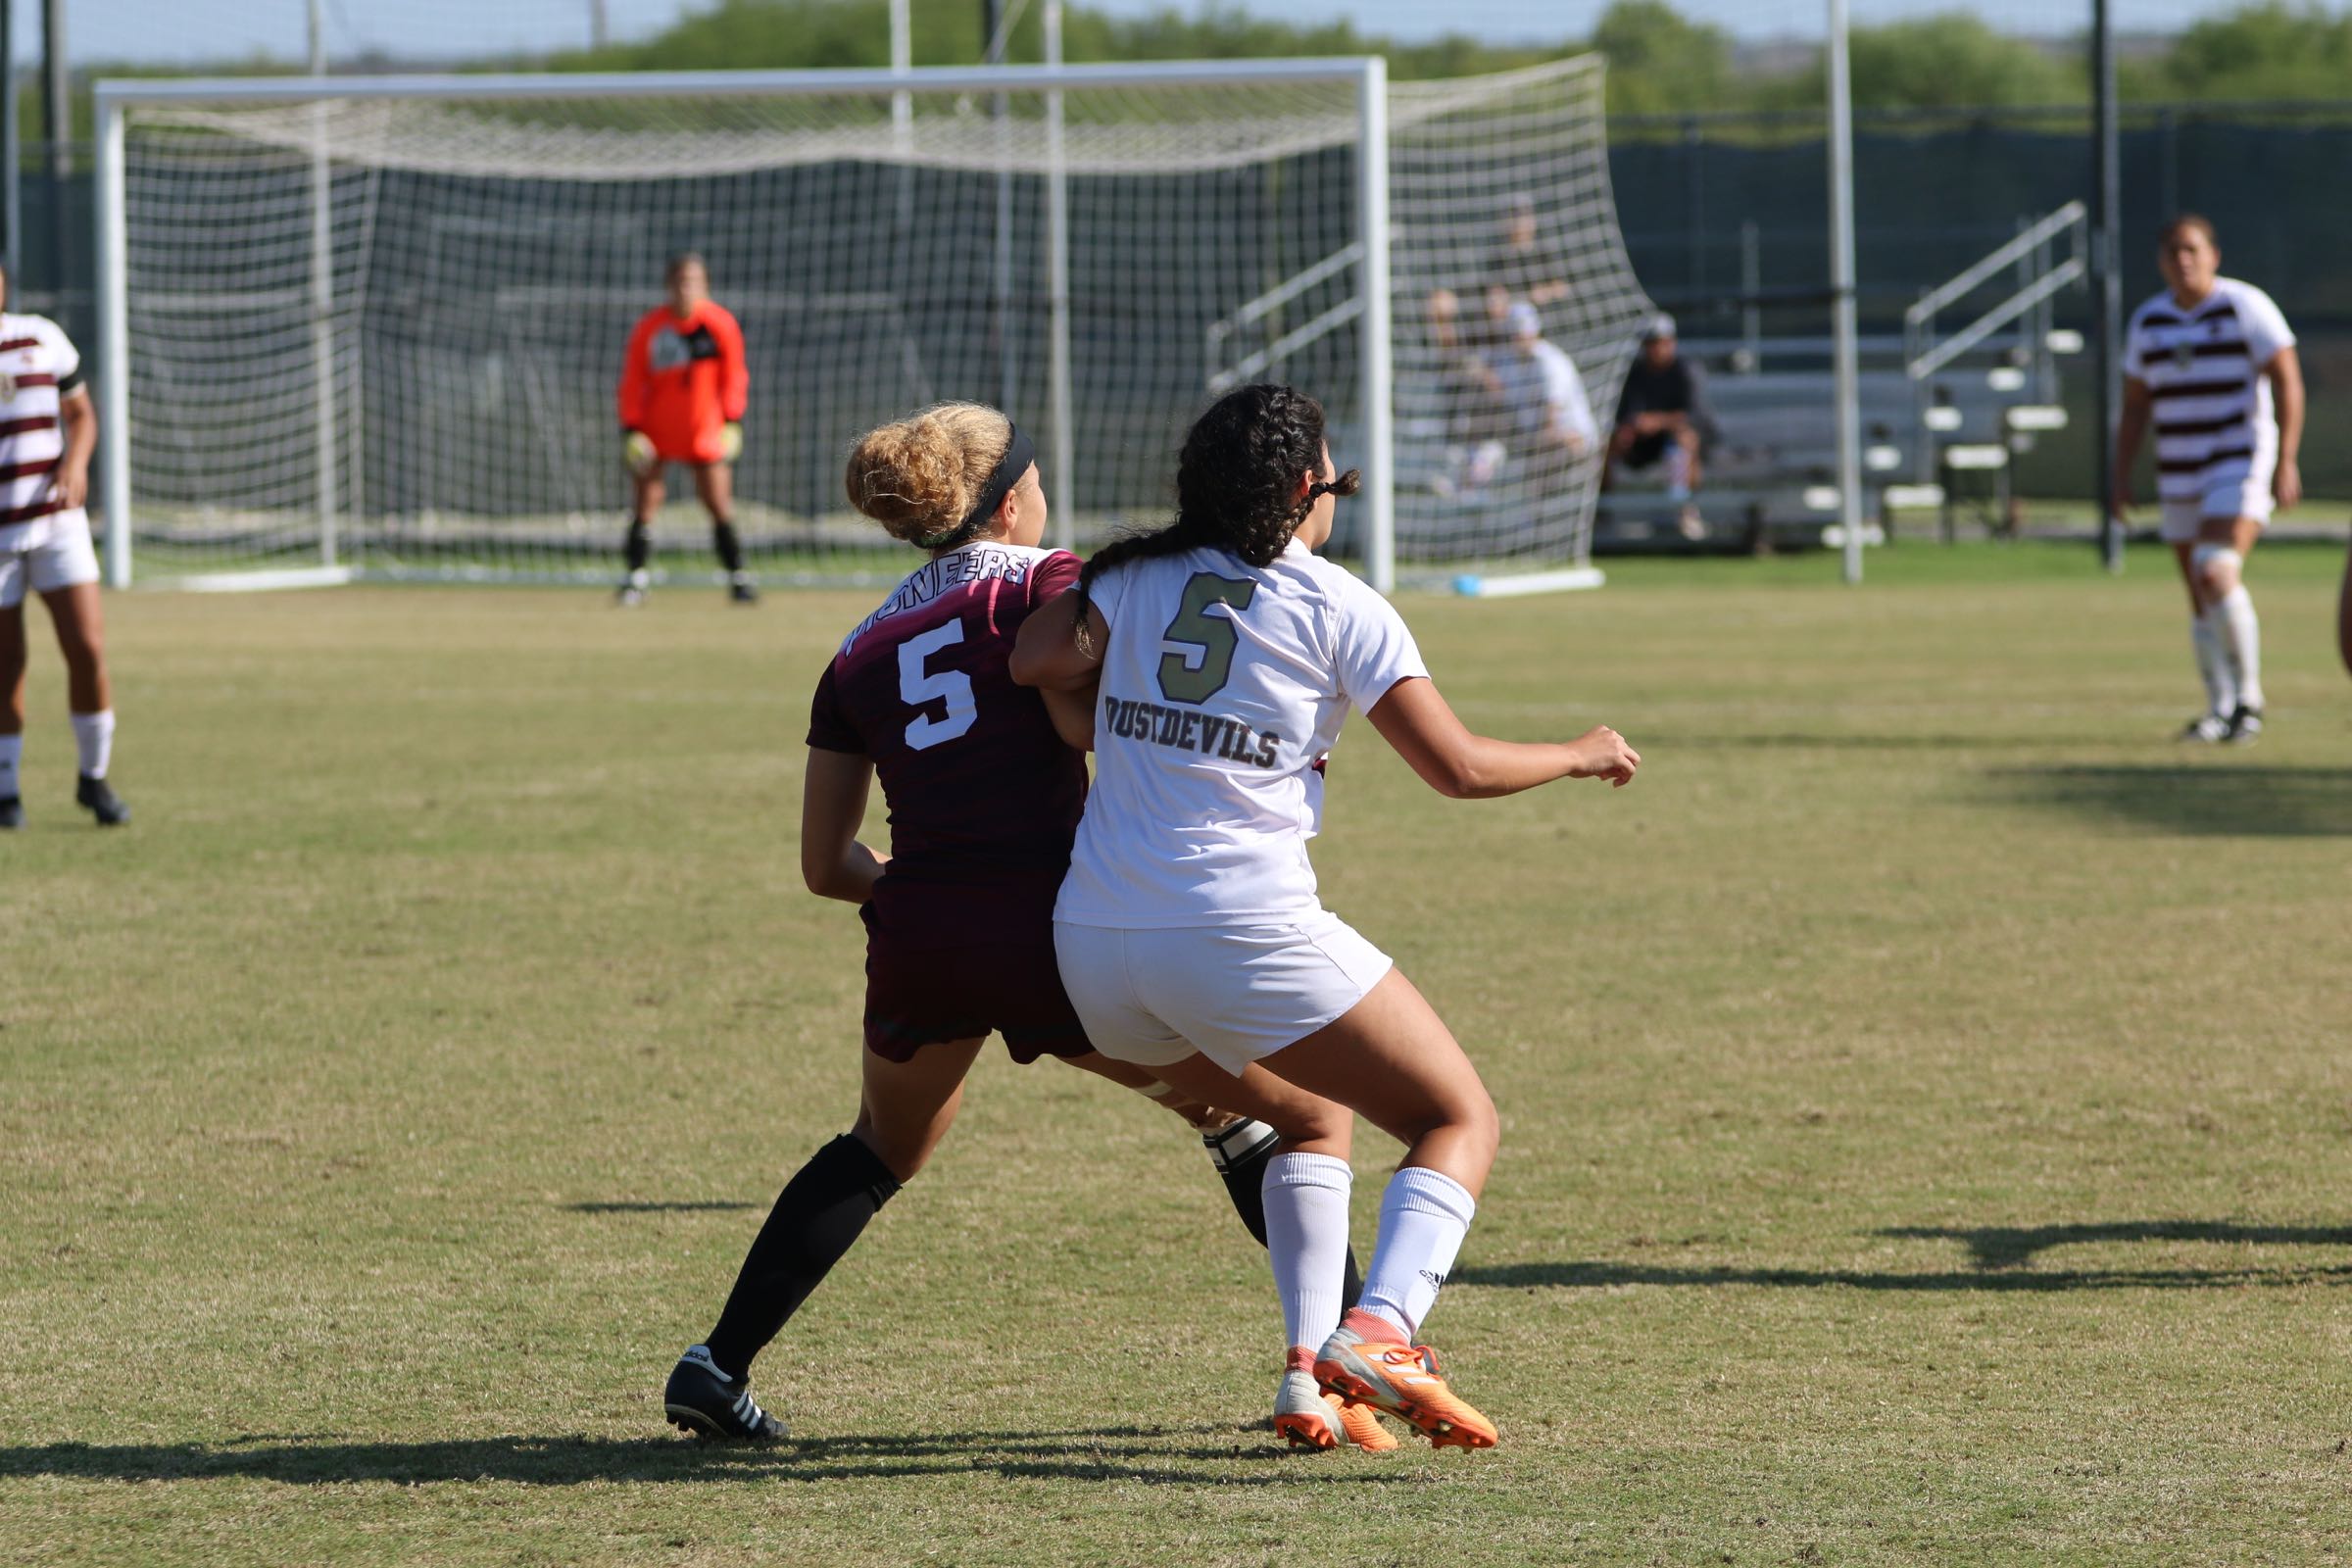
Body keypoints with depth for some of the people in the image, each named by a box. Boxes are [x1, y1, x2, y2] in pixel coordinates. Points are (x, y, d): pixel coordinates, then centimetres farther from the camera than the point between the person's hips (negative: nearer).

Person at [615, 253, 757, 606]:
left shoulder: (720, 323, -5)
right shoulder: (649, 327, -5)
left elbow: (733, 376, 3)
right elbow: (632, 379, 0)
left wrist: (732, 422, -4)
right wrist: (631, 428, -7)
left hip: (704, 428, 0)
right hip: (655, 428, 0)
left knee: (718, 503, -2)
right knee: (644, 500, -5)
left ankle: (737, 576, 5)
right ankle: (637, 574, 1)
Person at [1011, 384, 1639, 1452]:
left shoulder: (1134, 579, 12)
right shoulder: (1335, 605, 1)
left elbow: (1036, 659, -6)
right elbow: (1458, 768, 2)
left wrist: (1116, 706, 14)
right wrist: (1579, 756, 19)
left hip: (1094, 948, 6)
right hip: (1243, 933, -6)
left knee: (1313, 1117, 28)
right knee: (1460, 1122, 7)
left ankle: (1309, 1376, 12)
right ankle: (1378, 1331, -20)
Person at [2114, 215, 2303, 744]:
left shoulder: (2245, 307, -7)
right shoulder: (2147, 322, 9)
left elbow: (2288, 383, -9)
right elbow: (2135, 405, 16)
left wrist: (2286, 462, -16)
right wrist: (2121, 477, 8)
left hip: (2241, 464, -6)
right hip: (2179, 477, 6)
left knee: (2217, 573, -23)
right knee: (2201, 600, 8)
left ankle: (2248, 698, -12)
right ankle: (2221, 710, 20)